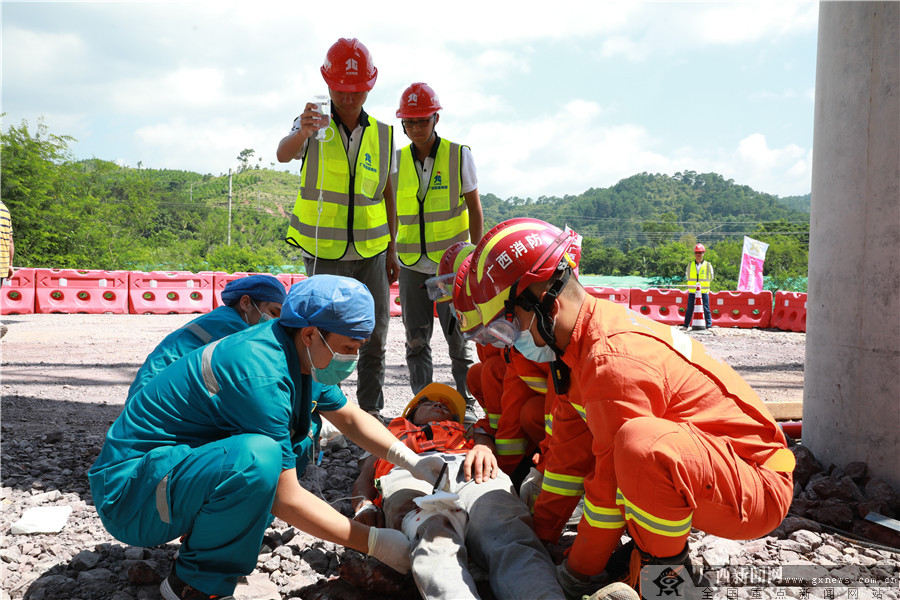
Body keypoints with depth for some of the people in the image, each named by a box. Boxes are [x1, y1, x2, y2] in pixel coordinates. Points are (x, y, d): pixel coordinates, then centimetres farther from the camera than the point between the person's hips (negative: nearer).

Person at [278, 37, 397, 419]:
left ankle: (371, 409, 17)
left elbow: (387, 195, 12)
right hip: (324, 252, -3)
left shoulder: (382, 135, 8)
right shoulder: (315, 124, -3)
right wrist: (302, 133, -46)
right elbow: (283, 155, -24)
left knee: (375, 334, 5)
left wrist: (392, 250, 10)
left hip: (371, 251, 3)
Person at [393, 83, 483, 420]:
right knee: (416, 340, 7)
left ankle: (466, 403, 13)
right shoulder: (397, 160, 6)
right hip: (412, 265, 3)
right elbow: (392, 213, 13)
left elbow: (474, 208, 1)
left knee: (458, 338, 1)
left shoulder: (459, 155, -2)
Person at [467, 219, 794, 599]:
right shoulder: (580, 341, 1)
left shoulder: (614, 365, -29)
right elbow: (570, 443, 10)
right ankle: (646, 543, 11)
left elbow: (610, 482, -21)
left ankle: (669, 569, -11)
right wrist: (542, 528, 15)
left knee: (639, 443, -38)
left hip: (757, 492, -9)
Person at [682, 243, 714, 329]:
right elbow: (687, 277, 14)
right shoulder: (690, 265, 9)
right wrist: (694, 283, 3)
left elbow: (710, 278, 8)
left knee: (706, 309, -2)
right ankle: (686, 326, 12)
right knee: (689, 309, 4)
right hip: (692, 291, 2)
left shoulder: (708, 265, 4)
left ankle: (709, 326, 5)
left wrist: (702, 282, 0)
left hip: (704, 292, -2)